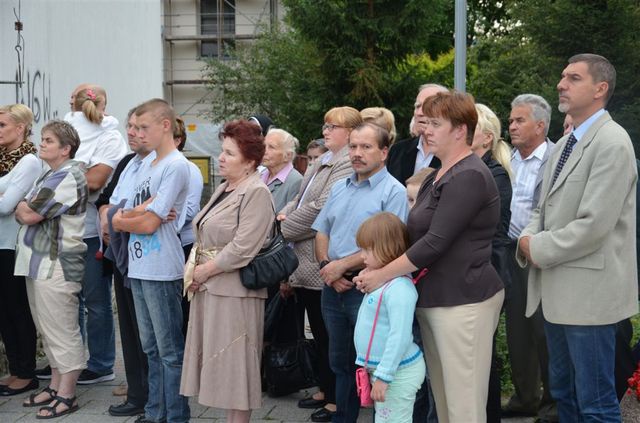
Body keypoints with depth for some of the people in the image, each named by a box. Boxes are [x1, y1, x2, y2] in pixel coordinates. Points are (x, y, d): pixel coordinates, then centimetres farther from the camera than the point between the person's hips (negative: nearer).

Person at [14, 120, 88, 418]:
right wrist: (24, 209, -2)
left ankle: (66, 396, 5)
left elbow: (28, 215, -17)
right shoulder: (50, 175, 18)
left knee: (62, 332, -2)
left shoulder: (67, 176, -14)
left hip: (57, 265, -10)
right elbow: (26, 213, 17)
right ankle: (55, 386, 26)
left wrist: (20, 207, 2)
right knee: (49, 330, 16)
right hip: (39, 262, 10)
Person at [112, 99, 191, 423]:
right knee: (151, 348, 15)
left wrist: (127, 218, 2)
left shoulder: (175, 166, -11)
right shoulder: (146, 166, 15)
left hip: (162, 271, -9)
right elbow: (118, 221, 9)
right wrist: (140, 212, -10)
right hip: (138, 268, 9)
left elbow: (148, 224, -17)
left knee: (170, 351, -1)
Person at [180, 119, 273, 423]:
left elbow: (243, 247, -20)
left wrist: (205, 271, -13)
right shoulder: (223, 189, 16)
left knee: (233, 363, -1)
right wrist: (195, 270, 5)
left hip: (234, 289, -9)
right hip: (209, 285, 9)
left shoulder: (256, 193, -12)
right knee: (215, 361, 12)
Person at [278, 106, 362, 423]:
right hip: (305, 260, 10)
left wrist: (286, 226, -11)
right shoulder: (323, 160, 16)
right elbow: (300, 198, 18)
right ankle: (324, 389, 30)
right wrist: (285, 214, -3)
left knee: (330, 334, 1)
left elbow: (323, 207, -23)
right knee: (318, 331, 18)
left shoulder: (349, 163, -16)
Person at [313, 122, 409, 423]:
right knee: (340, 362, 17)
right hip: (333, 288, 7)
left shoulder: (393, 192, -10)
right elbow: (321, 232, 14)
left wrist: (342, 265, -15)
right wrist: (327, 266, -5)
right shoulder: (339, 188, 13)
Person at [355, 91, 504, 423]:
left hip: (463, 300, -9)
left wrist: (381, 276, -13)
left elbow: (435, 242, -20)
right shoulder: (437, 178, 16)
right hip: (432, 299, 9)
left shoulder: (470, 177, -15)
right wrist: (371, 266, 5)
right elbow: (414, 235, 17)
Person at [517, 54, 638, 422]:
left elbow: (594, 224, -22)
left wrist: (540, 249, -12)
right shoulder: (565, 144, 14)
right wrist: (528, 239, -1)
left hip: (589, 292, -9)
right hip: (558, 290, 9)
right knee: (563, 393, 19)